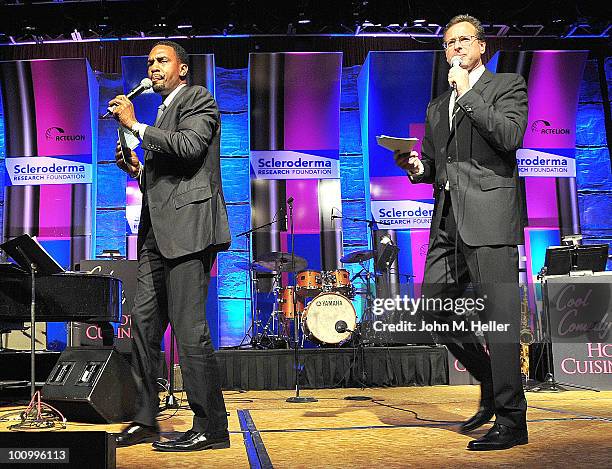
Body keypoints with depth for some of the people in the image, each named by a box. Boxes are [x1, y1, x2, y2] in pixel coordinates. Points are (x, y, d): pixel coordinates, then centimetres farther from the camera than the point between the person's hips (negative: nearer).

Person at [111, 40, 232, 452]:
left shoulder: (198, 99, 2)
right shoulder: (163, 113, 27)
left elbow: (189, 146, -18)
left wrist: (134, 124, -13)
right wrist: (139, 171, 11)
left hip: (186, 227, -9)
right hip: (158, 233, 9)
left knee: (189, 328, -11)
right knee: (143, 324, 7)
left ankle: (211, 428, -4)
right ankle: (145, 421, 15)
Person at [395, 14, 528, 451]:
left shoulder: (508, 86, 7)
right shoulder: (437, 107, 25)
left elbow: (509, 136, -11)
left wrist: (467, 92, -6)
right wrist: (416, 166, 3)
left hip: (489, 217, -7)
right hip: (447, 222, 7)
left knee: (498, 316, -9)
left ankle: (511, 419, 0)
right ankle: (493, 387, 24)